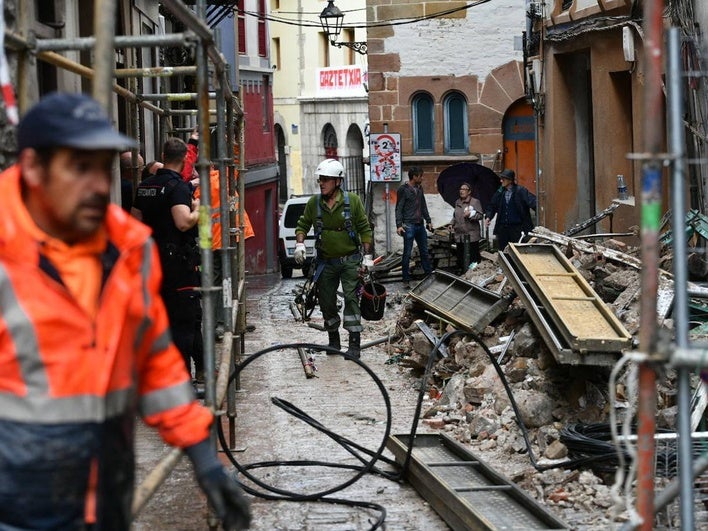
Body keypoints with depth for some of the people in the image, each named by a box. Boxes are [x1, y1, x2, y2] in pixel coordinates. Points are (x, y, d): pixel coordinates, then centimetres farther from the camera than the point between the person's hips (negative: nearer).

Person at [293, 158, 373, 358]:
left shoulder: (353, 201, -8)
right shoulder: (314, 203, -2)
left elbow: (365, 229, -2)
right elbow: (302, 225, 11)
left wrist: (367, 256, -5)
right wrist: (300, 244, -8)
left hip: (350, 260, -3)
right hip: (326, 262, 3)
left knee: (351, 299, -11)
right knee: (326, 302, 8)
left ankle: (354, 344, -9)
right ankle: (333, 340, 26)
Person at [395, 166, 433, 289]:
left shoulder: (419, 189, 13)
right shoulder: (403, 189, -7)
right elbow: (399, 208, -8)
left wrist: (428, 221, 18)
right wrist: (399, 225, -16)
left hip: (420, 225, 7)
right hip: (409, 225, -7)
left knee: (425, 252, 10)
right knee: (407, 254, -2)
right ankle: (406, 280, 3)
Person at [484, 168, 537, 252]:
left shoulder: (520, 191, -7)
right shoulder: (499, 192, 7)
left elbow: (531, 201, -18)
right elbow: (492, 206, 16)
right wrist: (488, 216, -1)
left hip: (517, 227, -4)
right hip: (502, 228, 4)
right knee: (502, 251, 10)